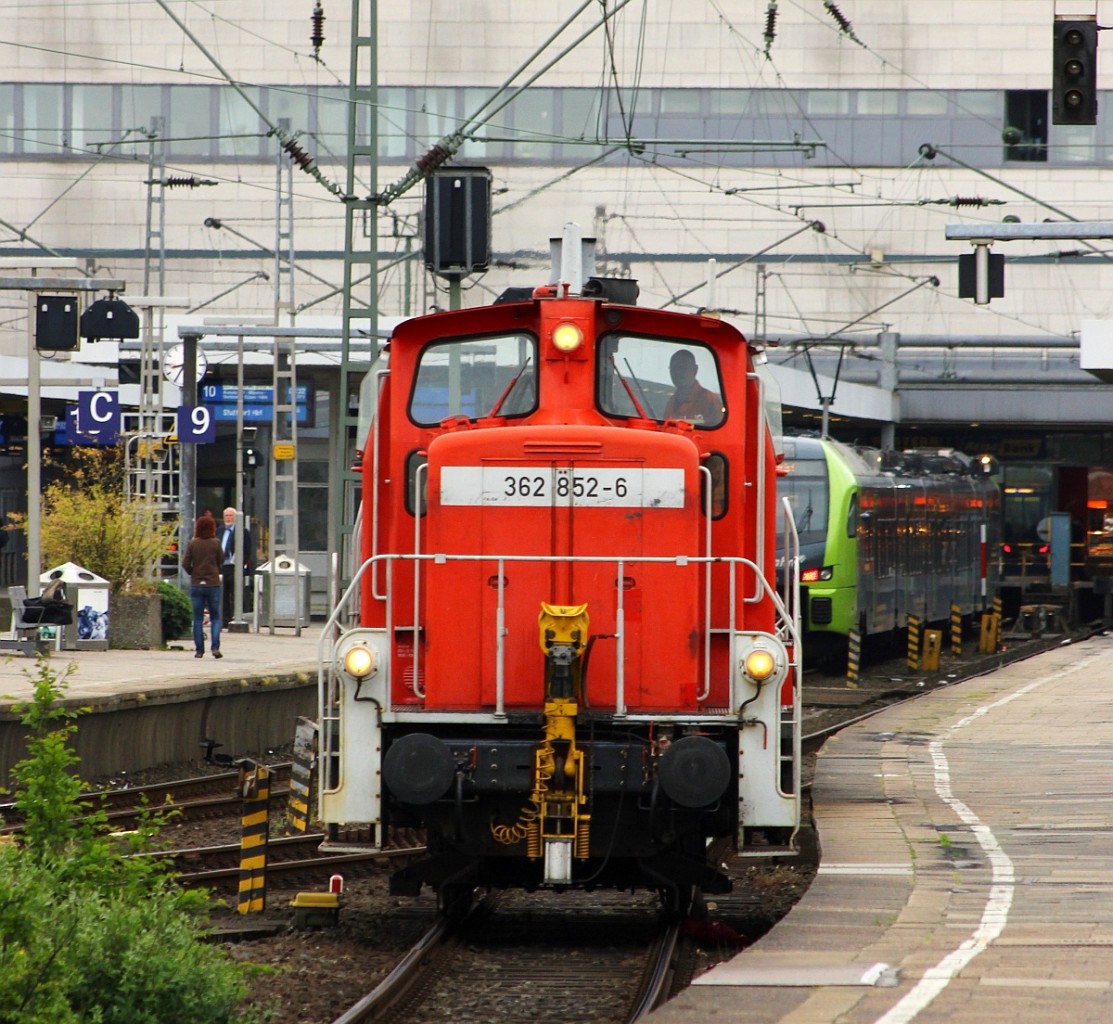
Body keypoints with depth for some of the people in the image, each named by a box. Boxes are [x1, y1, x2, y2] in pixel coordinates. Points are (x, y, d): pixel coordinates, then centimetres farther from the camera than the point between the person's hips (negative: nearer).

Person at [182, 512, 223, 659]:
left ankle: (199, 650, 5)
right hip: (213, 584, -1)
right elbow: (221, 560, 2)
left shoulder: (192, 544, -3)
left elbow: (185, 563, -5)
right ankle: (215, 647, -7)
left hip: (196, 584, 1)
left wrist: (193, 573, 12)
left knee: (198, 619, 6)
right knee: (215, 617, 8)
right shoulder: (215, 543, -6)